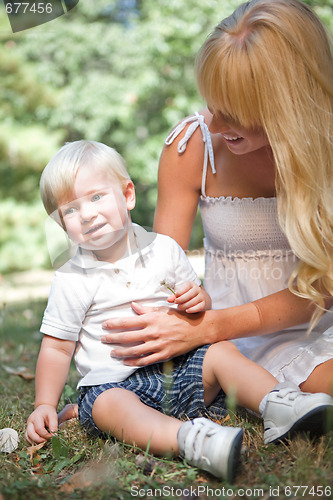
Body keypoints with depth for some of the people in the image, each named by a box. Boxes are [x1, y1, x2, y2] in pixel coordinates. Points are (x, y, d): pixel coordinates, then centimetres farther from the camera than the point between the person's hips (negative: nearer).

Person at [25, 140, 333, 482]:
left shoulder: (162, 249, 6)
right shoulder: (71, 281, -1)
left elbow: (202, 303, 16)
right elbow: (56, 349, 4)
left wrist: (198, 300, -9)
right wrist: (44, 405, -6)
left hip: (177, 365, 4)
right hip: (114, 381, -3)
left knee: (222, 351, -18)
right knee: (107, 404, -34)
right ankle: (190, 438, -56)